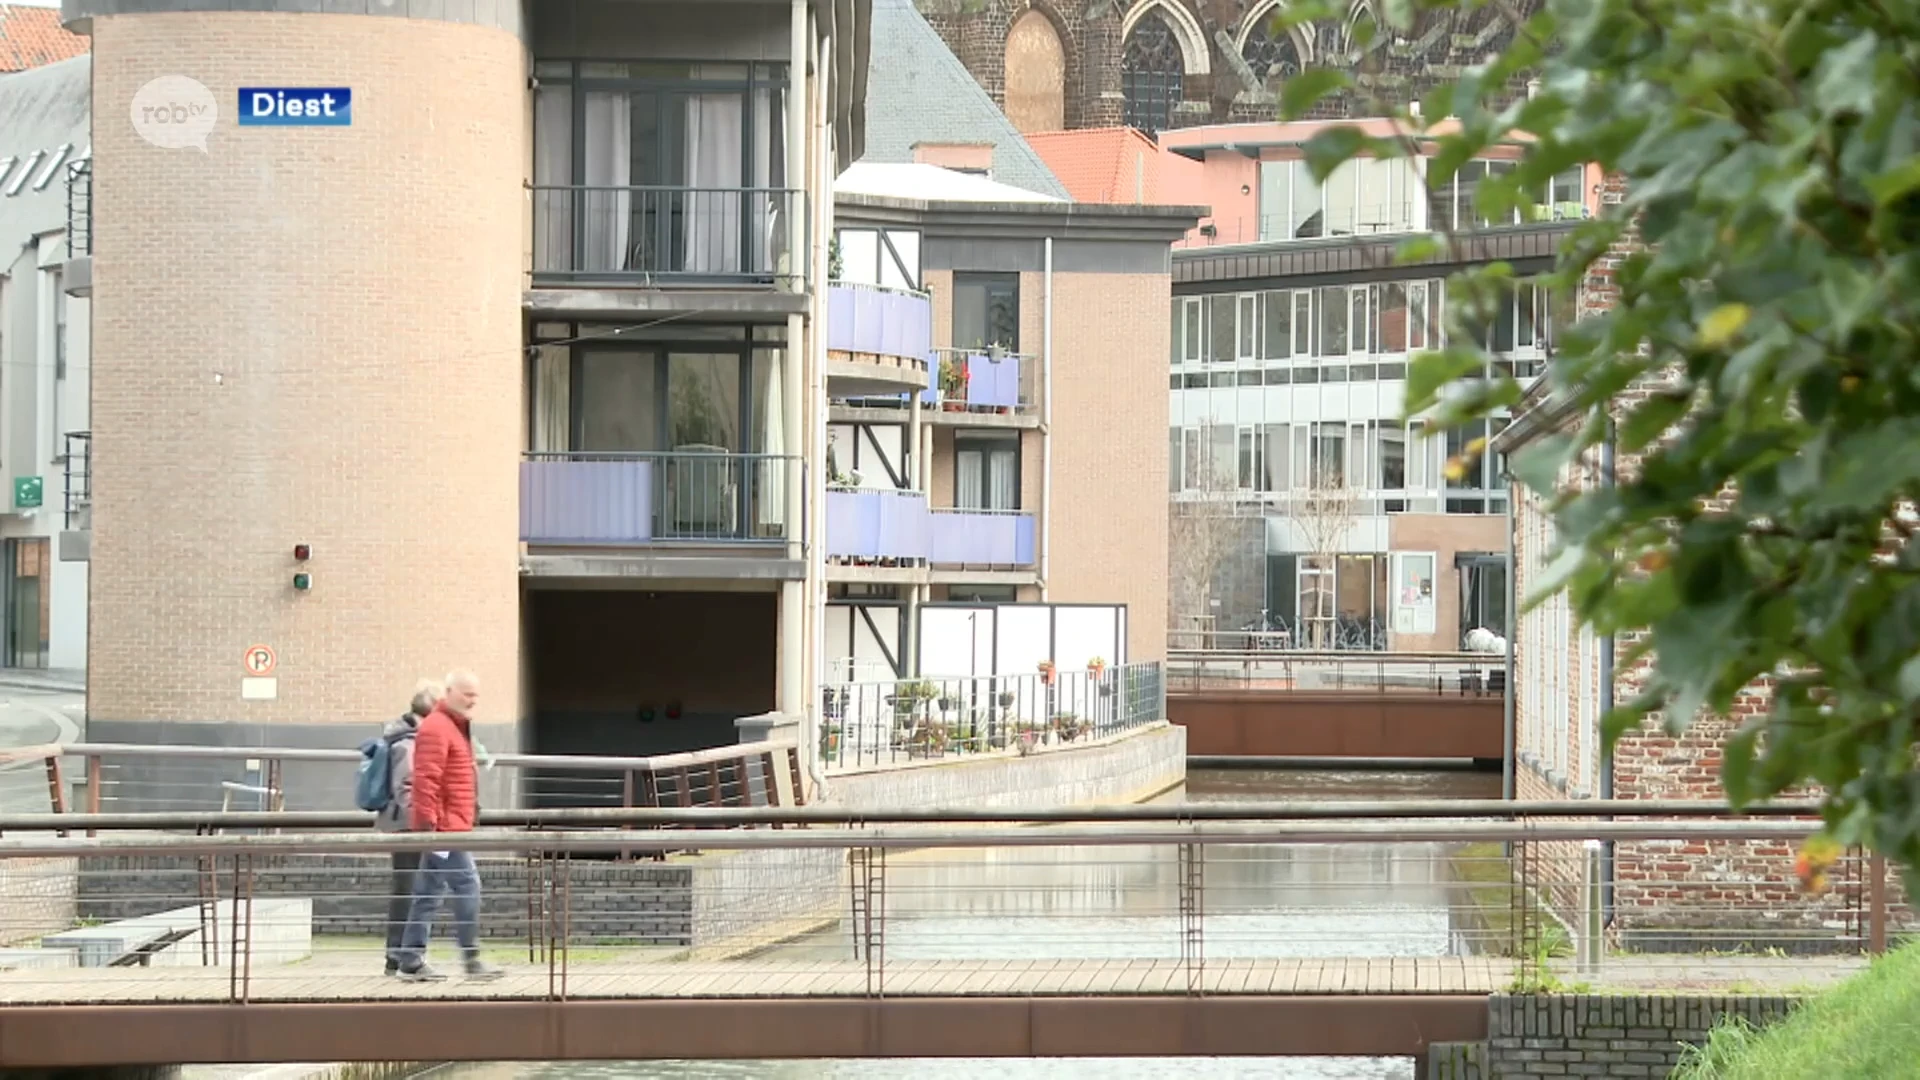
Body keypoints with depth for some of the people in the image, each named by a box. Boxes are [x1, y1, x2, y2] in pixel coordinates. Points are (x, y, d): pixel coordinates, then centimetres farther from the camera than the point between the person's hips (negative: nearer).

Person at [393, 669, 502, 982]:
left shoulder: (457, 727, 21)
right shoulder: (437, 728, -13)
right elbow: (426, 779, -20)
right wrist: (428, 823, -24)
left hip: (451, 827, 10)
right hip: (445, 827, -10)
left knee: (428, 894, 9)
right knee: (467, 885, -11)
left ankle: (411, 962, 11)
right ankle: (471, 959, -9)